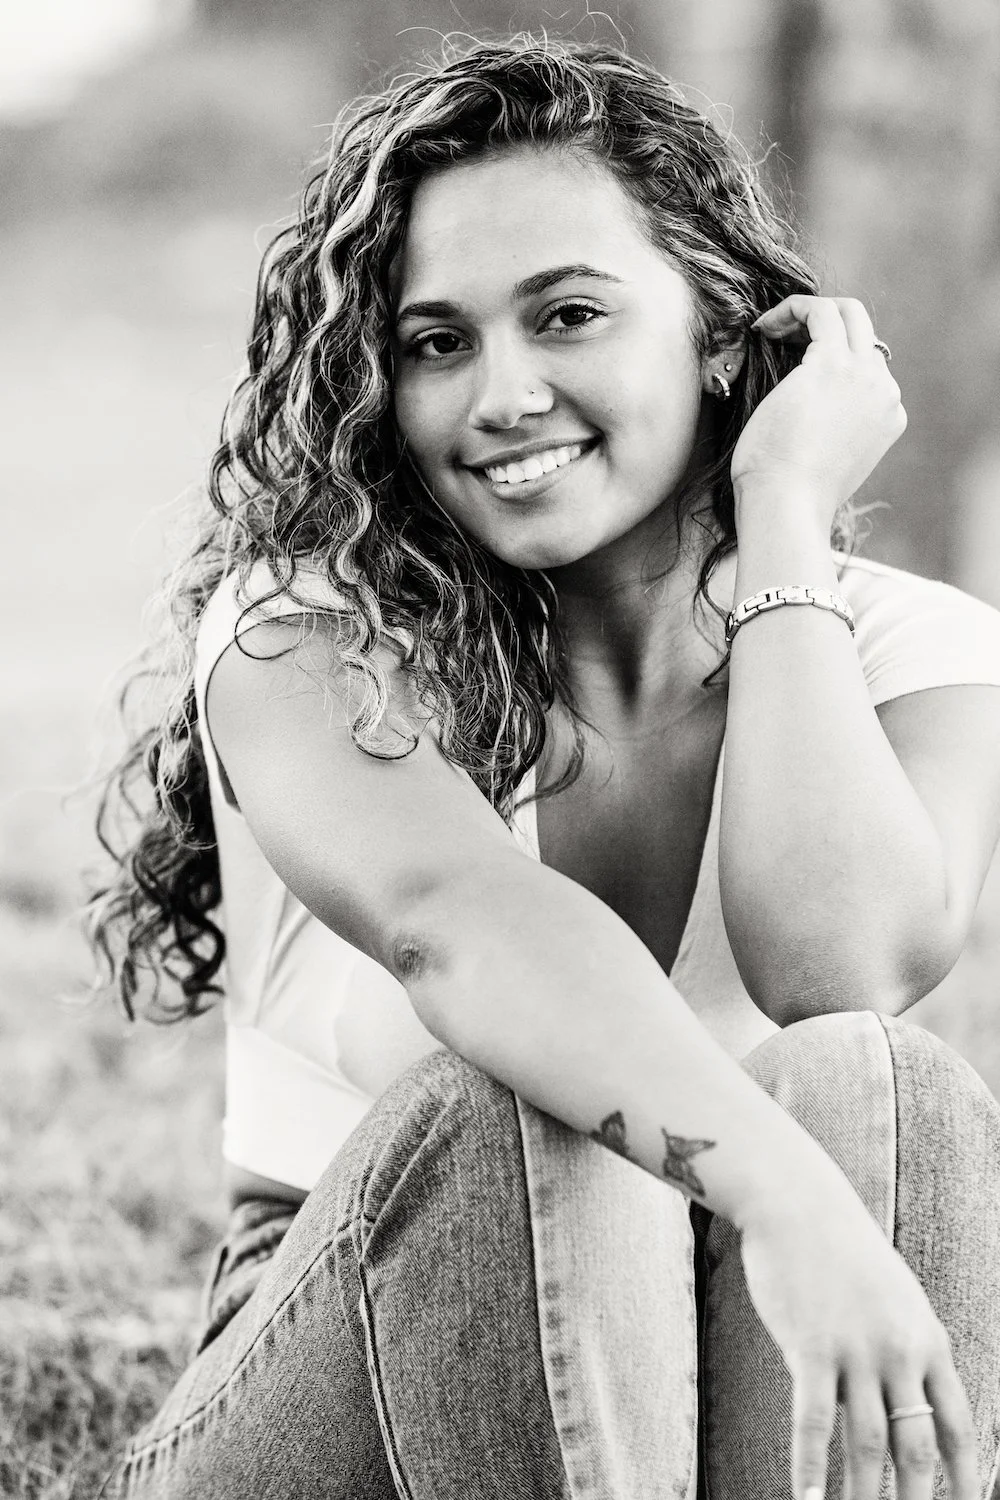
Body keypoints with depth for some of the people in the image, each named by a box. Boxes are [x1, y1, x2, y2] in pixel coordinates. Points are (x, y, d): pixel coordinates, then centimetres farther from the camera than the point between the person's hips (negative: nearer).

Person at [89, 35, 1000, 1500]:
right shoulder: (304, 632, -7)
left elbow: (847, 968, -22)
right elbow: (450, 916, -29)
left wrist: (783, 515, -14)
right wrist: (780, 1193, -46)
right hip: (348, 1368, -1)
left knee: (874, 1091, -29)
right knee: (509, 1109, -33)